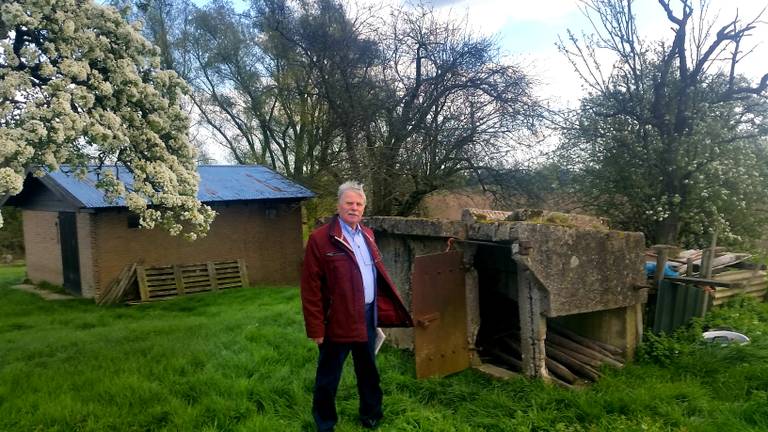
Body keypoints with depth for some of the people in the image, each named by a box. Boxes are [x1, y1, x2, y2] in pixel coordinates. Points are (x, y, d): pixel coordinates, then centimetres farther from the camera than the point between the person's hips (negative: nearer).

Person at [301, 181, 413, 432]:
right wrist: (316, 328, -15)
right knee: (328, 376, 9)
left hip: (368, 315, 7)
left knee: (368, 370, 21)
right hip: (338, 319, -6)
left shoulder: (367, 235, 9)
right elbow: (311, 287, -14)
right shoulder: (320, 239, -13)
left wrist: (386, 308, 12)